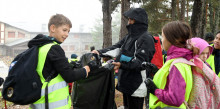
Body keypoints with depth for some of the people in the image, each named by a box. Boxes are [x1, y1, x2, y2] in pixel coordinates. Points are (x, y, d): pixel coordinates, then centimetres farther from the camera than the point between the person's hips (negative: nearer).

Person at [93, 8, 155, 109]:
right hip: (126, 83, 9)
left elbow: (140, 62, -21)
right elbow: (116, 48, 10)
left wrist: (121, 65, -34)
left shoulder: (146, 39, -12)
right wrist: (100, 52, -5)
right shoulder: (129, 37, 15)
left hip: (137, 86, -9)